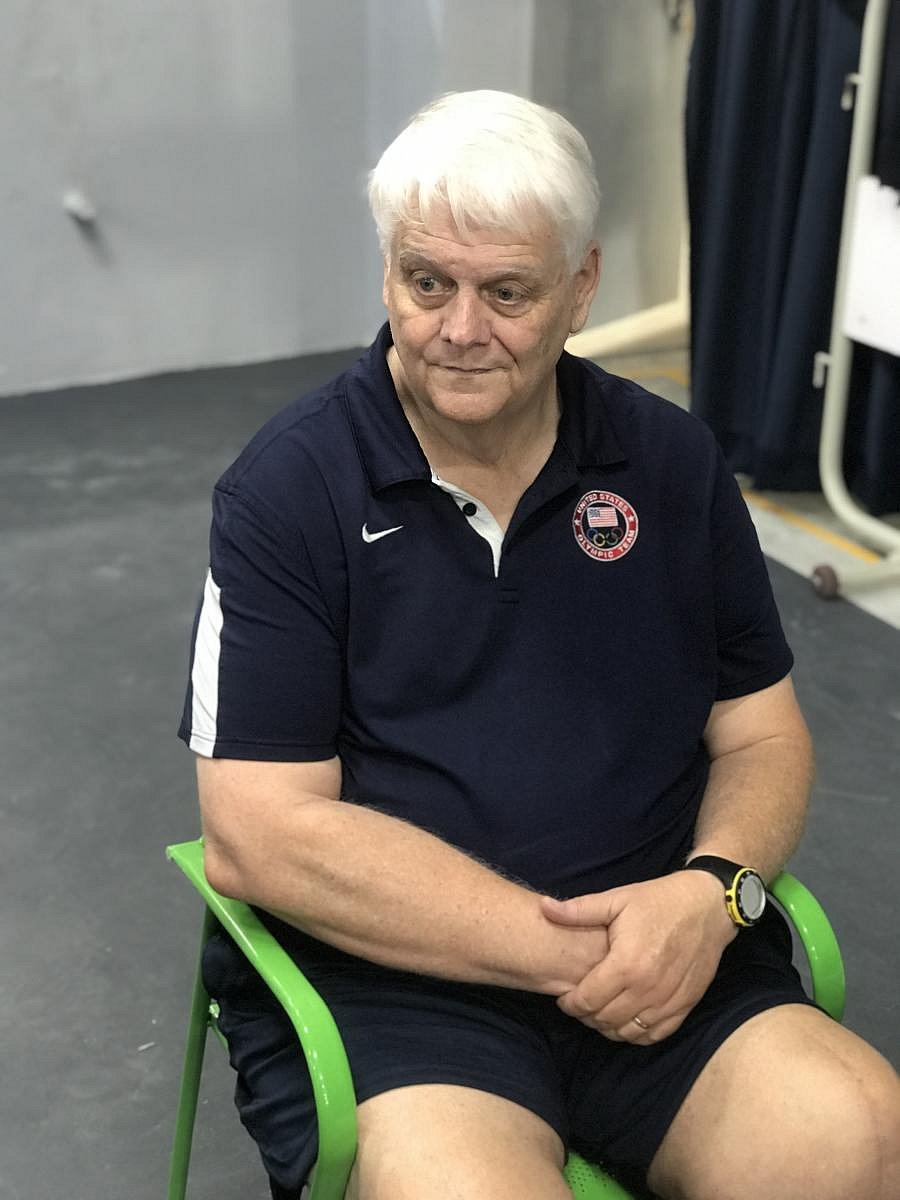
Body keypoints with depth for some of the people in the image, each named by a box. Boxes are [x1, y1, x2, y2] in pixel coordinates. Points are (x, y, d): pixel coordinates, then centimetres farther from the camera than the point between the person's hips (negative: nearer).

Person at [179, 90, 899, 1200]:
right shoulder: (286, 489, -4)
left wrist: (713, 891, -12)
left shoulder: (673, 464, 7)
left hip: (668, 951, 4)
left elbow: (761, 737, 11)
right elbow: (259, 835, -11)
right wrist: (577, 953, -15)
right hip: (382, 969, -3)